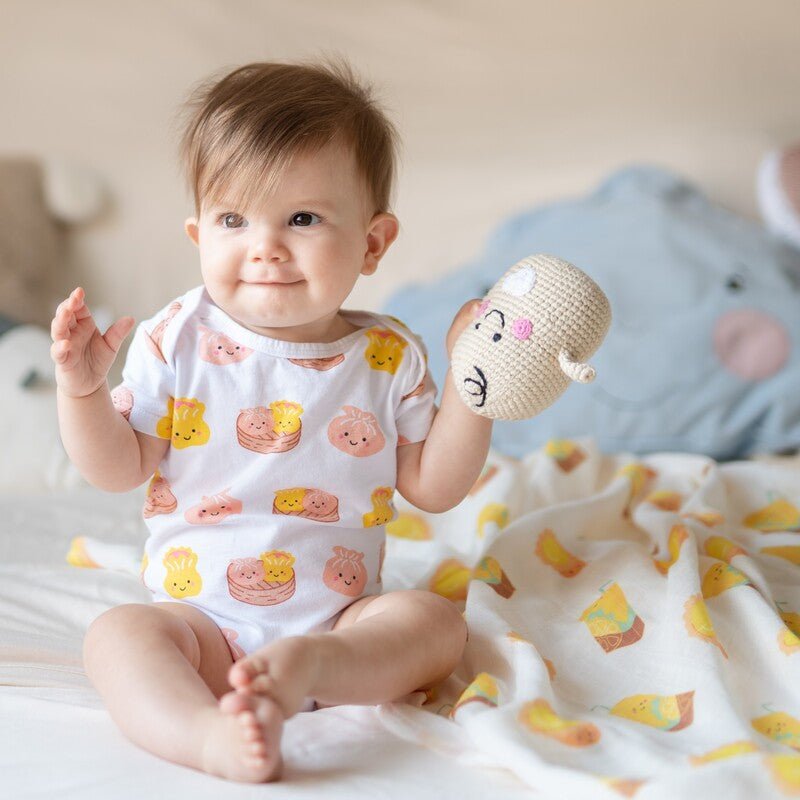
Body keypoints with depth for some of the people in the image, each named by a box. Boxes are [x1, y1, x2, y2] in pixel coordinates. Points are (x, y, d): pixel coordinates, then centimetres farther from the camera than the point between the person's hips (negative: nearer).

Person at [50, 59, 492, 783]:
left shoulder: (390, 358, -1)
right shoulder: (178, 342, -4)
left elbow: (433, 487, 2)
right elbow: (119, 469, -2)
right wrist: (80, 388, -19)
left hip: (342, 619, 1)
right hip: (201, 619, -1)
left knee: (436, 620, -22)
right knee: (117, 635, -26)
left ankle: (307, 668, -42)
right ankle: (214, 737, -46)